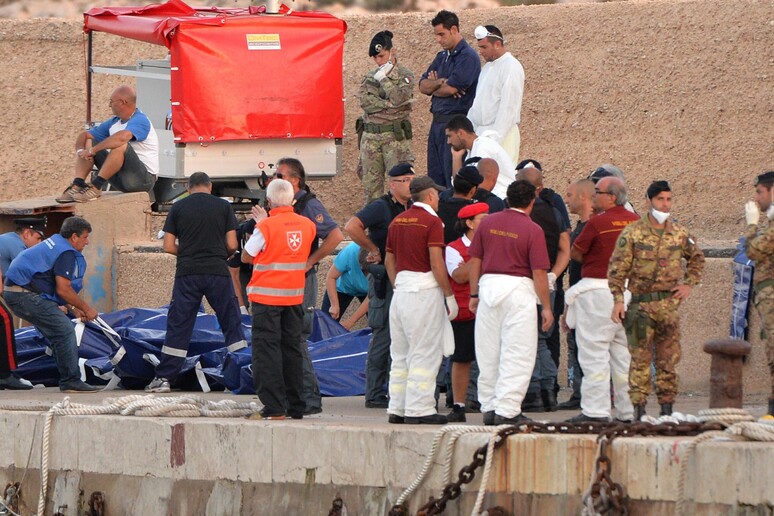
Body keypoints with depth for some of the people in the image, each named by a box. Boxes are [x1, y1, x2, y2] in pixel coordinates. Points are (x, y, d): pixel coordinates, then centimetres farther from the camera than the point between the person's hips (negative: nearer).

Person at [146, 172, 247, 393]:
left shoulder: (178, 207, 5)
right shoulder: (224, 206, 4)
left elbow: (168, 246, 3)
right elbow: (232, 245, 0)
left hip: (187, 274, 1)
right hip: (218, 271, -1)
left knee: (178, 326, 4)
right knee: (232, 324, 5)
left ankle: (164, 378, 3)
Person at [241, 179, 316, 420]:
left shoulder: (266, 226, -14)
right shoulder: (307, 225, 1)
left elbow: (246, 257, -6)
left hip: (267, 295, -5)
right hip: (295, 295, 5)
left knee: (266, 350, -1)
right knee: (292, 349, 13)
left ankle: (273, 407, -7)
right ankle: (296, 406, 14)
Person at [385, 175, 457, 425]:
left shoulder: (397, 221, 12)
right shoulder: (431, 221, -10)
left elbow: (389, 261, 16)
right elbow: (436, 264, -15)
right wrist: (449, 295, -9)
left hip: (401, 290, 7)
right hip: (425, 291, -7)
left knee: (400, 354, 11)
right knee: (425, 354, -4)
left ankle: (397, 408, 13)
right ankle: (419, 410, -5)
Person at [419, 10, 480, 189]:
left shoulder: (468, 57, -10)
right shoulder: (442, 57, 17)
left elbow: (451, 89, -18)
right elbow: (423, 85, 10)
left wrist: (433, 86, 3)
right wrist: (440, 82, -10)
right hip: (437, 121, 9)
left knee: (453, 180, -9)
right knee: (435, 179, 9)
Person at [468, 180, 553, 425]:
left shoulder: (487, 223, 6)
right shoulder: (532, 230, -8)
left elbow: (475, 260, 9)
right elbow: (539, 273, -9)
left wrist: (474, 294, 18)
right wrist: (546, 307, -2)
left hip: (489, 285, 5)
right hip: (518, 288, -5)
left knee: (488, 354, 11)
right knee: (517, 355, -1)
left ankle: (489, 409, 16)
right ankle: (507, 411, -4)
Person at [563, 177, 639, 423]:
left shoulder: (597, 223, -13)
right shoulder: (636, 221, 4)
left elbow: (575, 253, -3)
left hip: (598, 291, -6)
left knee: (594, 353, -2)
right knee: (625, 353, 12)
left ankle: (595, 410, -5)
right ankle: (629, 410, 13)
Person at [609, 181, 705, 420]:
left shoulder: (680, 234, 8)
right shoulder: (632, 233, -3)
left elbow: (697, 258, 26)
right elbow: (617, 268, -4)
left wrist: (689, 284, 12)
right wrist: (618, 300, -12)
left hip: (670, 304, 3)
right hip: (641, 303, -3)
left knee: (669, 359, 6)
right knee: (640, 358, -4)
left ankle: (667, 409, 13)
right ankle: (638, 408, -3)